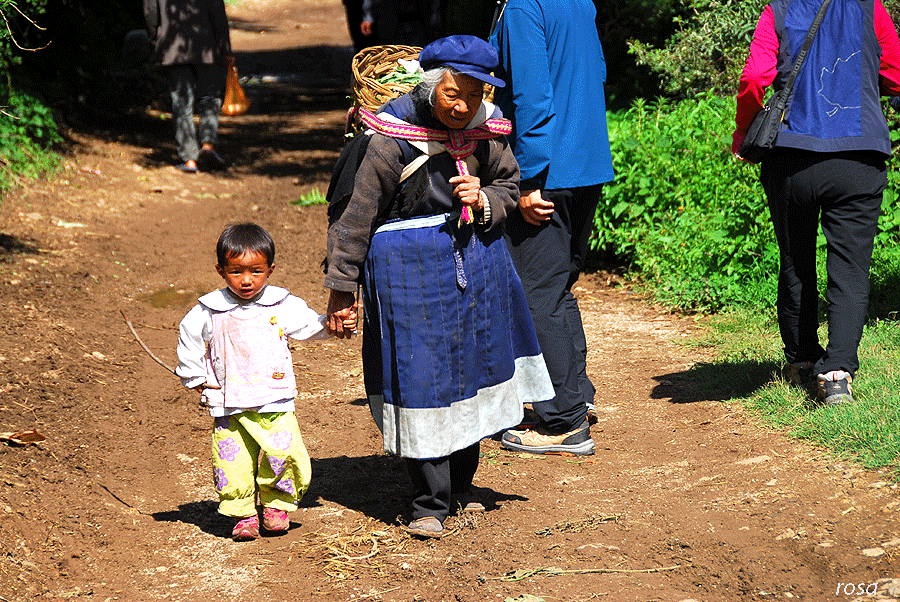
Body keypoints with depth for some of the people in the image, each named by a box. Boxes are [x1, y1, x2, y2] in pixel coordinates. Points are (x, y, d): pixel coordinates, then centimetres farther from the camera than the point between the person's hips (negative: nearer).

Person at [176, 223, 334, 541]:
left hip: (274, 404, 0)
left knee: (282, 455, -12)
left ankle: (276, 503, 12)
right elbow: (188, 338, 15)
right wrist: (196, 379, 12)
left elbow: (312, 326, 13)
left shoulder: (283, 306, 1)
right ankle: (242, 514, 13)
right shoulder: (210, 311, 0)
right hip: (229, 407, 0)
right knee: (232, 465, -5)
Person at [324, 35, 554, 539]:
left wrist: (483, 200, -12)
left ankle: (461, 483, 33)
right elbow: (357, 215, -12)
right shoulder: (393, 139, -19)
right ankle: (430, 503, 6)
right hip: (410, 266, -5)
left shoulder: (486, 129, -5)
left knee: (475, 364, 14)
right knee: (421, 377, -5)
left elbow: (509, 186, 12)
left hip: (475, 257, 5)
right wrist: (342, 289, -8)